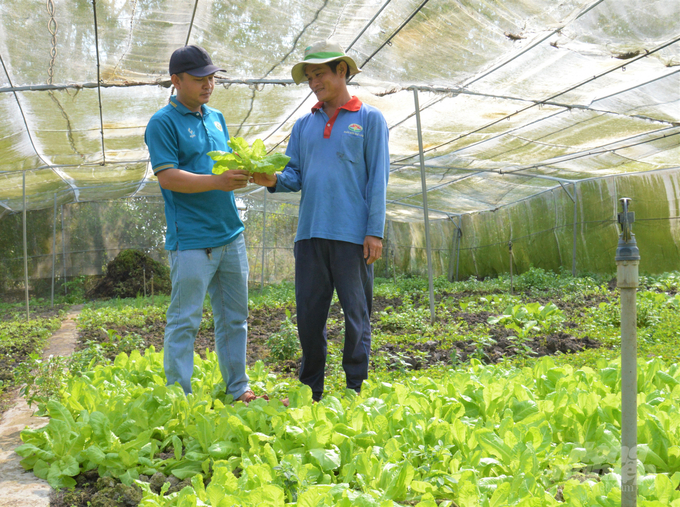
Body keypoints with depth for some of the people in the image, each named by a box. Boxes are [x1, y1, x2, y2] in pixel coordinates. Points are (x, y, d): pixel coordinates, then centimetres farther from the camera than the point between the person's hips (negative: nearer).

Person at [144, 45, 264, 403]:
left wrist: (245, 172, -1)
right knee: (185, 321, -2)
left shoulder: (217, 118, 17)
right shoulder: (163, 123, -5)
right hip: (191, 240, -7)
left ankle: (238, 390, 23)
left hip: (230, 235, 7)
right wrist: (217, 182, -23)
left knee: (234, 317, 12)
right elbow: (167, 176, -14)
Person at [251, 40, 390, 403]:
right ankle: (310, 392, 19)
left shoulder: (369, 119, 5)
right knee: (309, 315, 7)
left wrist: (375, 231, -8)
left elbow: (377, 179, -1)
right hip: (310, 234, 4)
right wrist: (273, 180, -9)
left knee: (356, 316, 2)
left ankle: (355, 391, 12)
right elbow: (296, 175, 14)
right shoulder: (304, 125, 18)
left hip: (352, 235, -4)